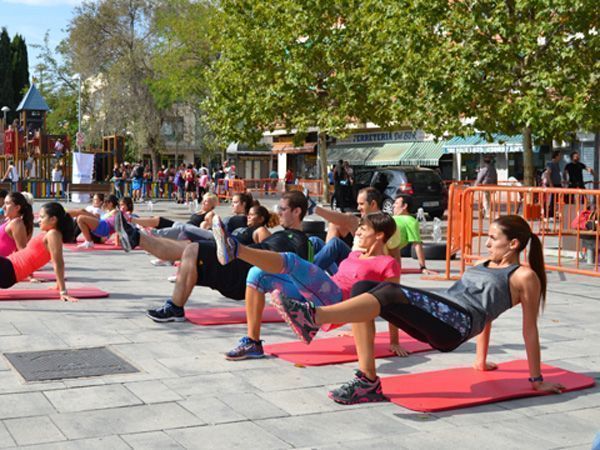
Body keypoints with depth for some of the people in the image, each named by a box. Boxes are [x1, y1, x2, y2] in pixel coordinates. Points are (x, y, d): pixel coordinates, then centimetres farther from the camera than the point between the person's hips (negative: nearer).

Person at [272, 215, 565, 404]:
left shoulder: (524, 277, 8)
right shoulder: (485, 265, 31)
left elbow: (530, 328, 7)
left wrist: (537, 379, 10)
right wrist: (481, 359, 37)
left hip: (456, 322, -8)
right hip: (435, 318, 8)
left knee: (391, 294, -32)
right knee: (363, 287, -12)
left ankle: (313, 317, -50)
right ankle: (367, 381, -16)